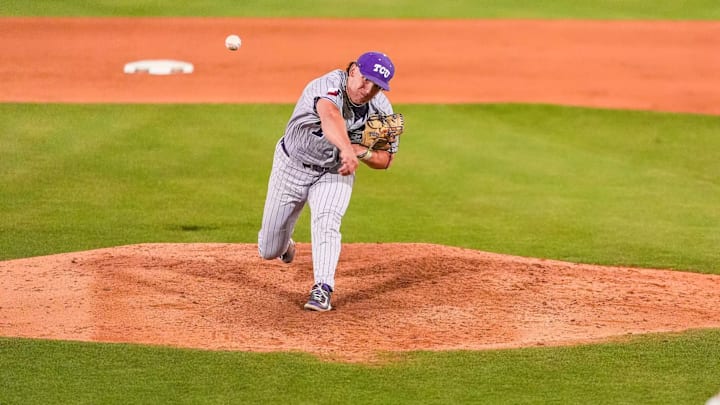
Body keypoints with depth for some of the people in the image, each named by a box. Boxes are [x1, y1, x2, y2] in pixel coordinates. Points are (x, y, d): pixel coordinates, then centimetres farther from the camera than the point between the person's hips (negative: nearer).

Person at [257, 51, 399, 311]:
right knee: (269, 251, 9)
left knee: (326, 223, -29)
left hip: (334, 173, 2)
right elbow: (330, 115, -55)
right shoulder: (329, 85, -32)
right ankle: (285, 246, 45)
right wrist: (346, 149, -74)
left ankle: (322, 290, -26)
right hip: (292, 165, -2)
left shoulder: (381, 110, -15)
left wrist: (362, 152, -28)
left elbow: (385, 160, -5)